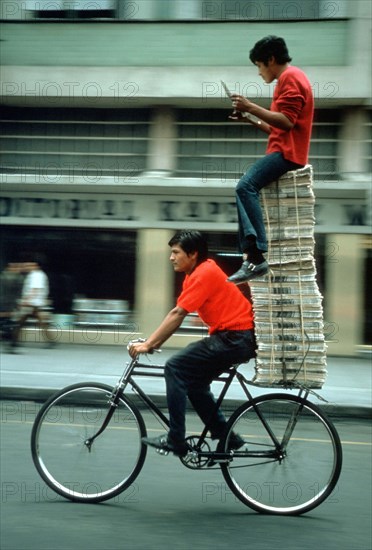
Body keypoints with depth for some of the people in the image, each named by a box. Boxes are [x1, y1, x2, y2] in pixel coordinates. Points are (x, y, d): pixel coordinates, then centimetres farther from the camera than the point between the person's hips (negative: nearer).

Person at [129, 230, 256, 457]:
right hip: (235, 338, 10)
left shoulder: (204, 274, -15)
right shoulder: (196, 274, 15)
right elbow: (176, 314, 14)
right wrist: (153, 342, 8)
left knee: (175, 367, -12)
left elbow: (178, 314, -20)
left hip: (236, 338, -10)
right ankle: (226, 437, 20)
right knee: (195, 382, 15)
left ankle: (176, 440, -10)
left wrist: (148, 344, -18)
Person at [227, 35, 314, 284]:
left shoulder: (290, 77, -7)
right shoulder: (291, 78, 25)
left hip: (286, 152, -11)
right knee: (248, 188, 13)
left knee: (246, 186, -26)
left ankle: (257, 257, -35)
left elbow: (287, 122, -19)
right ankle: (250, 253, 0)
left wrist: (251, 106, -18)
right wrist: (251, 119, 16)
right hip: (283, 151, 11)